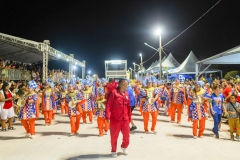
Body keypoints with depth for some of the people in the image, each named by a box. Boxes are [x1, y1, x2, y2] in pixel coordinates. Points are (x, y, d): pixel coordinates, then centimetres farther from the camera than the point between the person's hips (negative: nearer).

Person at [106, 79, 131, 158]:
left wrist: (129, 117, 16)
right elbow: (108, 105, -15)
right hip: (115, 119, -5)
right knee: (114, 136, 9)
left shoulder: (126, 94, 9)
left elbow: (128, 106, 14)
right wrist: (108, 116, -21)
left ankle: (124, 147, 40)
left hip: (125, 119, 5)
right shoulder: (114, 92, -10)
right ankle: (114, 151, 28)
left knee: (127, 135, 13)